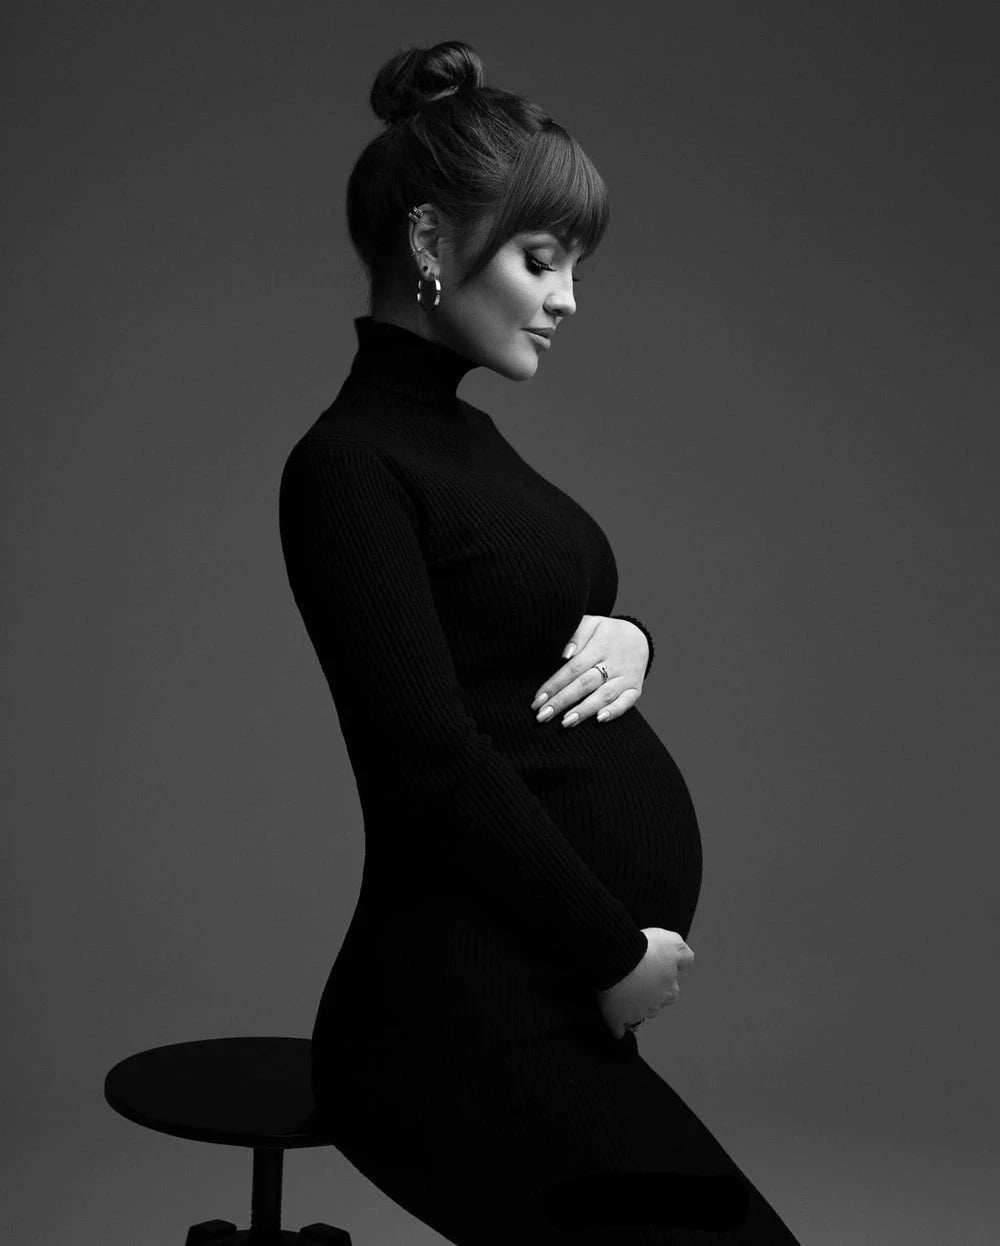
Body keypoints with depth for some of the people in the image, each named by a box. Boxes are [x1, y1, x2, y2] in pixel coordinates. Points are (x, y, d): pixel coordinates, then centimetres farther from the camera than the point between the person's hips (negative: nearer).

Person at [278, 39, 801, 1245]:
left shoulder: (461, 433, 14)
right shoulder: (351, 464, -14)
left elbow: (547, 621, 22)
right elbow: (435, 767, -19)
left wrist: (625, 634, -1)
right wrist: (615, 950, -10)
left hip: (550, 1006, 9)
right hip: (470, 1015, -9)